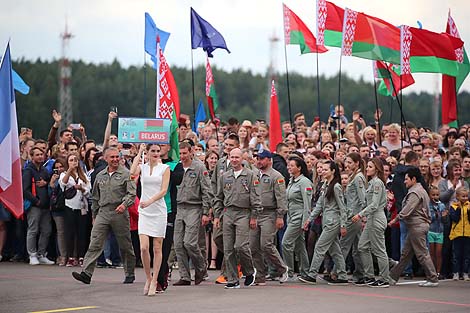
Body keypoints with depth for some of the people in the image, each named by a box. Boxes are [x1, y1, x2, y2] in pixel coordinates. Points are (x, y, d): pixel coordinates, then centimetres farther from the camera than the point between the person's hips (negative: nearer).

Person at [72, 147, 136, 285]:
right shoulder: (100, 176, 14)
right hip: (103, 213, 4)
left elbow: (132, 193, -9)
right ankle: (87, 273, -14)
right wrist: (94, 215, 22)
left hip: (119, 213, -4)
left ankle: (130, 274, 20)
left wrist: (124, 204, -27)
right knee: (95, 244, -8)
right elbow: (95, 197, 22)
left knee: (125, 246, 6)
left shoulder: (126, 174, -1)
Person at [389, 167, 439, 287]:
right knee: (406, 253, 12)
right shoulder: (421, 191, 18)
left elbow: (407, 210, -20)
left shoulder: (415, 192, -15)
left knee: (422, 253, -6)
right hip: (415, 226, 11)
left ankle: (433, 279, -3)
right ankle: (393, 277, 17)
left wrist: (396, 219, -10)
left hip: (417, 226, -11)